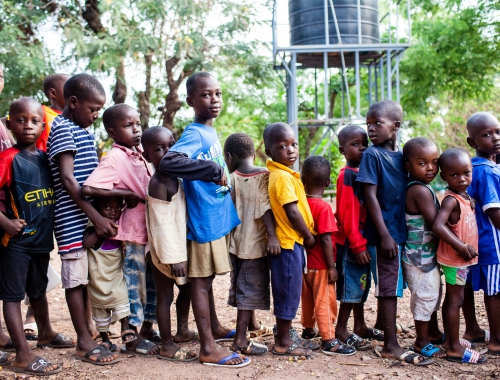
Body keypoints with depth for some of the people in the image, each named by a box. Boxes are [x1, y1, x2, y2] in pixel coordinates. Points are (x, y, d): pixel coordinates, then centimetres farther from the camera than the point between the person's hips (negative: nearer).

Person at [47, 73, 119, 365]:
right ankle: (84, 342, 8)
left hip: (90, 216, 8)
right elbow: (67, 178, -17)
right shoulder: (63, 129, -10)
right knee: (76, 277, 0)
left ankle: (87, 332, 24)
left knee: (87, 276, 14)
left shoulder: (85, 131, 15)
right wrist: (96, 217, -20)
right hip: (73, 219, -8)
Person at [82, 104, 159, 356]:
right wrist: (126, 194, -23)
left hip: (152, 228, 8)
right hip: (133, 231, -8)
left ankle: (147, 328, 33)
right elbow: (88, 188, -29)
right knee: (133, 283, 4)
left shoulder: (139, 153, 6)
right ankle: (131, 338, 18)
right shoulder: (115, 158, -17)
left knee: (154, 281, 17)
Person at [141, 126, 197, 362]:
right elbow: (161, 224, -23)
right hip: (165, 251, -9)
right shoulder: (159, 184, -20)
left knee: (186, 288, 20)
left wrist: (180, 253, 14)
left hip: (179, 247, 9)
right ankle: (167, 346, 13)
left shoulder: (173, 178, 8)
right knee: (165, 296, 1)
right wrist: (172, 257, -23)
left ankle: (182, 331, 38)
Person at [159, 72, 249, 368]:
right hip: (204, 220, -9)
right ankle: (208, 348, 8)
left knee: (207, 277, 20)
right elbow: (168, 162, -33)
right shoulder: (194, 134, -16)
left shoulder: (211, 132, 11)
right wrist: (213, 170, -29)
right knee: (200, 279, 1)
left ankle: (215, 328, 36)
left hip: (219, 218, 9)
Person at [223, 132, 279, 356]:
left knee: (243, 284, 20)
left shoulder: (232, 179, 1)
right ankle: (240, 339, 0)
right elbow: (265, 208, -20)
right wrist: (272, 235, -21)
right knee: (251, 287, 0)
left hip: (236, 242, 5)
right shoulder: (264, 176, -10)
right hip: (255, 243, -5)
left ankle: (251, 323, 41)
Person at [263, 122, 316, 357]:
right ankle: (283, 342, 12)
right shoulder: (283, 176, -18)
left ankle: (284, 337, 28)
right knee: (289, 293, 1)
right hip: (289, 242, -10)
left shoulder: (281, 174, 11)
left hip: (291, 241, 10)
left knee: (288, 292, 17)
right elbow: (292, 213, -22)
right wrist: (309, 236, -10)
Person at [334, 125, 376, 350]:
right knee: (351, 285, -1)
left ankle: (360, 326, 28)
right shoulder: (347, 175, -15)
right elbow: (347, 214, -19)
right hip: (350, 241, -9)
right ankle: (341, 330, 10)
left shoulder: (361, 172, 11)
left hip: (361, 240, 9)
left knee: (362, 283, 16)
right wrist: (357, 245, -19)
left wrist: (362, 242, 11)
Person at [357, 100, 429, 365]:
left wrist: (407, 230, 12)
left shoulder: (401, 155, 11)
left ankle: (384, 329, 25)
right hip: (385, 234, -6)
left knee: (391, 286, 13)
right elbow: (370, 196, -12)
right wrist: (384, 235, -16)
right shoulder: (372, 155, -8)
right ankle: (391, 345, 4)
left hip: (400, 232, 6)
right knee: (389, 287, -2)